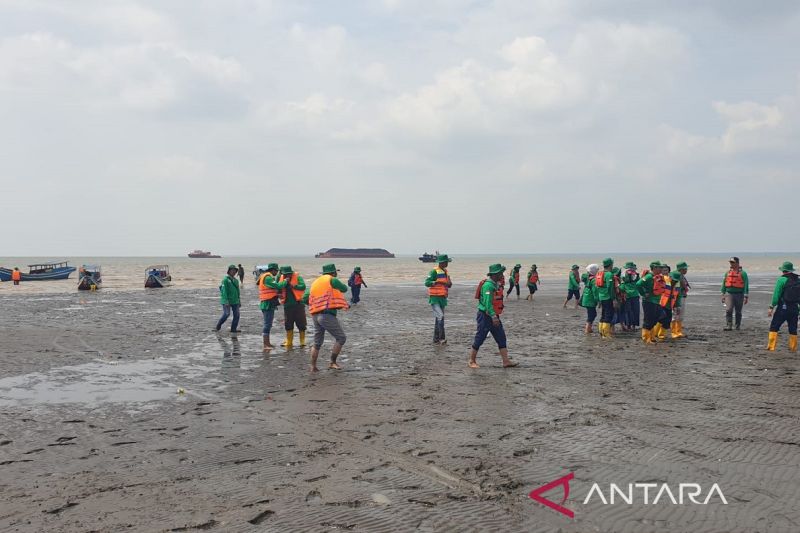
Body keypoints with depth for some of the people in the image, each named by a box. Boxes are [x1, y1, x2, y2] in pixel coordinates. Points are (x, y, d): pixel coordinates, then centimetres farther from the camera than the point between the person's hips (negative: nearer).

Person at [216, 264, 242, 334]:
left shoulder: (235, 280, 15)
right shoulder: (225, 279, -8)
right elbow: (224, 291, -15)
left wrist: (239, 301, 20)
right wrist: (226, 301, -21)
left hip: (235, 301, 7)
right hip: (227, 301, -7)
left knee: (236, 315, 0)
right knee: (226, 314, -11)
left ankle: (233, 329, 6)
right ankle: (218, 326, 9)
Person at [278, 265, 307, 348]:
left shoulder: (297, 277, -4)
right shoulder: (282, 279, 7)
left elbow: (303, 286, -18)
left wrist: (293, 286, -29)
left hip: (298, 304, -4)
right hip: (287, 305, 4)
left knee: (301, 323, -2)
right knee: (288, 325, 9)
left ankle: (302, 341, 9)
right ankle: (289, 342, 19)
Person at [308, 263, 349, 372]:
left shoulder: (315, 282, 17)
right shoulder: (332, 280, -2)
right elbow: (345, 289, 10)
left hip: (315, 316, 7)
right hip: (327, 315, -7)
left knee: (317, 343, 16)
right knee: (341, 338, 1)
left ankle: (313, 367, 15)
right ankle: (332, 363, 0)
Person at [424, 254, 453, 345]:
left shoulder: (445, 271, 13)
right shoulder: (434, 271, -12)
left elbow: (449, 284, 20)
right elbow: (427, 283, -23)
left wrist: (449, 283, -4)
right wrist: (438, 282, -34)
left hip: (443, 299, 8)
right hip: (435, 299, -8)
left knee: (438, 319, 11)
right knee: (440, 317, -19)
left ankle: (436, 339, 15)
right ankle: (442, 338, -18)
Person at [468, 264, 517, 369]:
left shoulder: (495, 284, 12)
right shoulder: (488, 285, -19)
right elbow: (487, 302, -26)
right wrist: (493, 317, -30)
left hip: (493, 316, 10)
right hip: (485, 316, -10)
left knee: (501, 337, 5)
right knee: (479, 338, -1)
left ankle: (506, 361, 6)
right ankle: (472, 361, 10)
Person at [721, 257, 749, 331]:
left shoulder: (742, 273, -3)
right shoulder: (728, 272, 10)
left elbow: (746, 285, -6)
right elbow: (724, 284, 17)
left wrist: (745, 297, -11)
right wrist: (723, 295, 14)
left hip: (739, 295, -3)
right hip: (729, 294, 3)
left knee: (738, 312, 8)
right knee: (728, 310, -12)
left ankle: (738, 326, 20)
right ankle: (728, 326, -11)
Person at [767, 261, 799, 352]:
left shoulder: (782, 279, -10)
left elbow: (776, 295, -13)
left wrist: (772, 307, -9)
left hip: (783, 308, -5)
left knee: (774, 327, 1)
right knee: (793, 329, 14)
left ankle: (771, 347, -5)